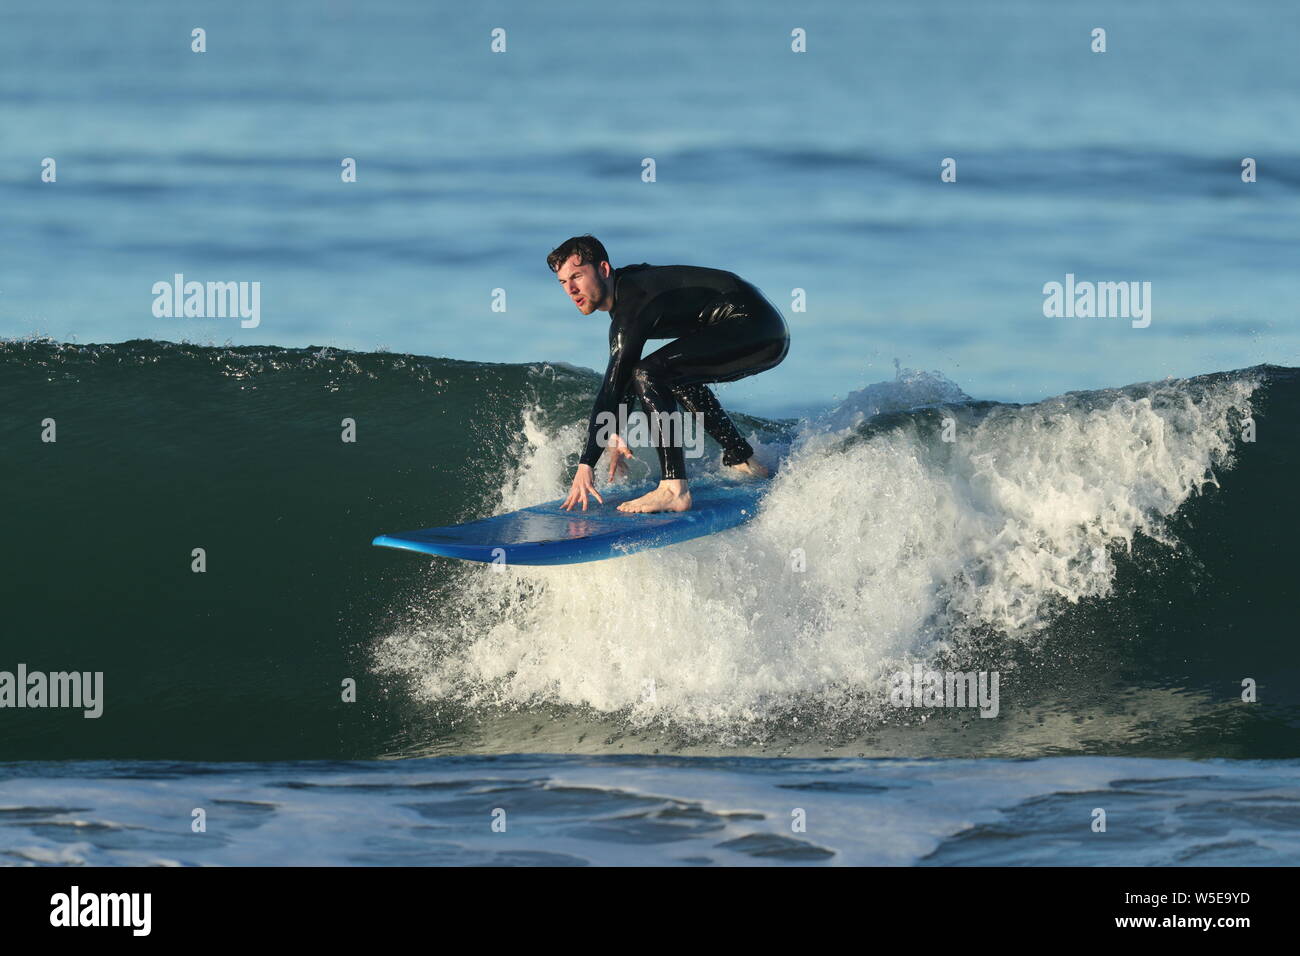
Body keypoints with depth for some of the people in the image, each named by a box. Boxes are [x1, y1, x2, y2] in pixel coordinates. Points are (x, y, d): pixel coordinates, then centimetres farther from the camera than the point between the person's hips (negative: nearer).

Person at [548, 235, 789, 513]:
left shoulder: (633, 305, -18)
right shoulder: (625, 286, 12)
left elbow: (613, 386, -21)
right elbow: (623, 372, 24)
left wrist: (587, 464, -22)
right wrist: (618, 433, 23)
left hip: (753, 329, -11)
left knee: (648, 375, -22)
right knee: (675, 373, 33)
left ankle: (674, 490, -25)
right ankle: (743, 461, 34)